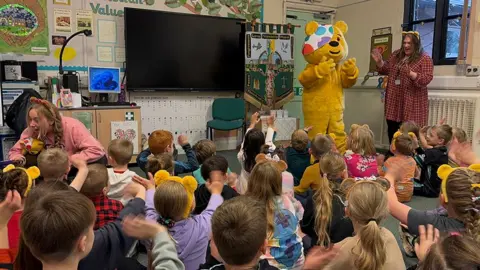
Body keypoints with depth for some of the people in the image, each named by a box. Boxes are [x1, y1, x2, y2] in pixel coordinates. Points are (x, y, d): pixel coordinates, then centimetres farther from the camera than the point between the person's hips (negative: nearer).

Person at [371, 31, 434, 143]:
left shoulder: (425, 59, -6)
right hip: (394, 100, 5)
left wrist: (410, 74, -30)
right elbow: (386, 70, 20)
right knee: (392, 130, 10)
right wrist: (379, 62, 1)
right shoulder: (396, 55, 11)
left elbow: (427, 79, -14)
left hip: (411, 102, -5)